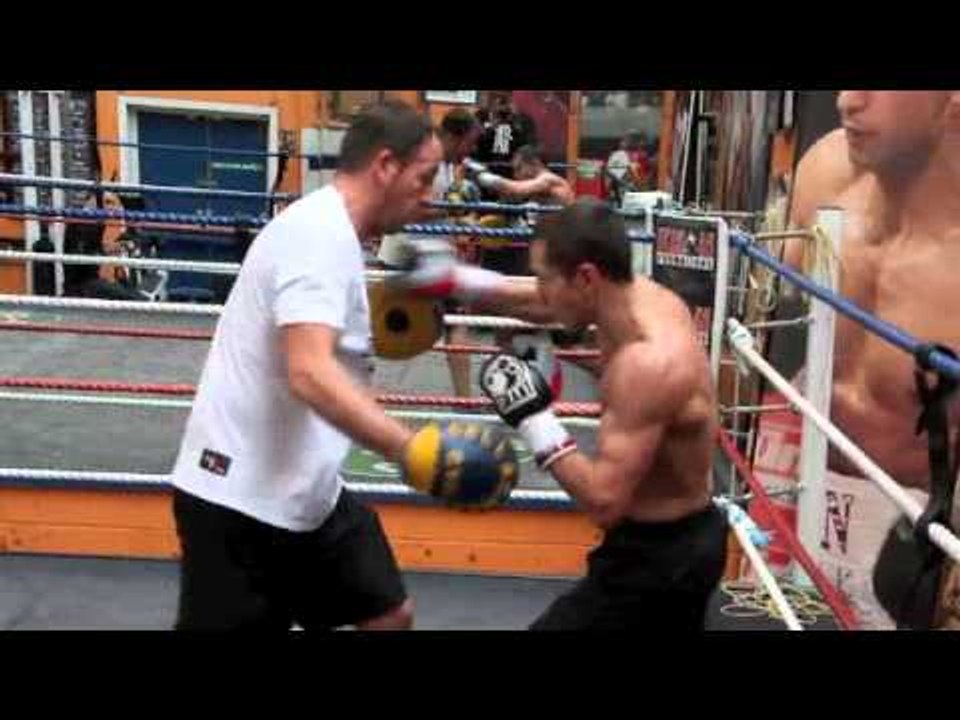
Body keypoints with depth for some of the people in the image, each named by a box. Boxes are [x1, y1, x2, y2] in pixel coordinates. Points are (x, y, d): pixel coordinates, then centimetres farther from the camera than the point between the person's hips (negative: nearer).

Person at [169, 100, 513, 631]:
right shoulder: (320, 231, -19)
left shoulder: (330, 233, 12)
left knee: (390, 615, 13)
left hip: (305, 491, 10)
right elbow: (309, 374, -32)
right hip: (241, 496, -10)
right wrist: (412, 449, -38)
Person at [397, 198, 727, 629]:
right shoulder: (644, 297, -5)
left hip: (655, 554, -9)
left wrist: (535, 420, -26)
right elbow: (538, 304, 12)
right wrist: (455, 279, 5)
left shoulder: (648, 364, -32)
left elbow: (603, 502, -31)